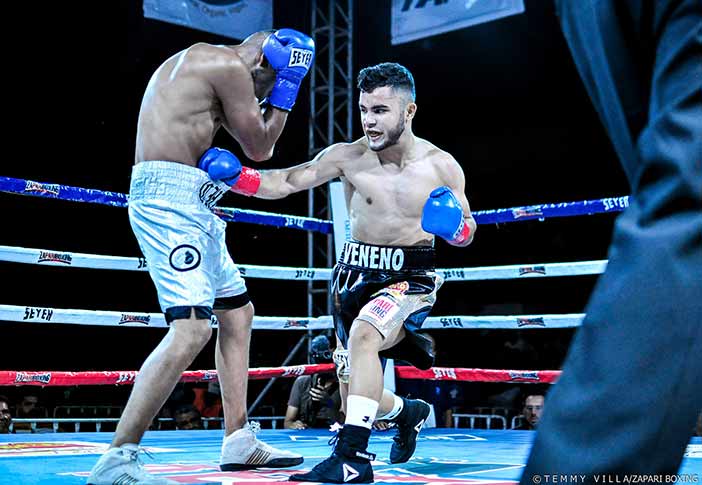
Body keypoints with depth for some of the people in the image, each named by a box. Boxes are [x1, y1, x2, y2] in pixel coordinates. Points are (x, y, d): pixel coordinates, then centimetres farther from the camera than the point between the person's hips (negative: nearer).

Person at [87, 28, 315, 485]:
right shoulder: (230, 65, -7)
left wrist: (207, 158, 5)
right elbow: (259, 147, 0)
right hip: (171, 196, -11)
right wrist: (288, 85, 8)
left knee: (238, 310, 15)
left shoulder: (198, 62, 24)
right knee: (192, 328, -21)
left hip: (188, 206, 11)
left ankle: (238, 442, 20)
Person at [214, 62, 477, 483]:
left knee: (363, 333, -35)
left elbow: (467, 231, 4)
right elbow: (284, 183, -9)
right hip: (356, 273, 4)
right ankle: (408, 412, 48)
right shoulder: (347, 156, -6)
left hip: (410, 277, -3)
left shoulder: (442, 166, -7)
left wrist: (455, 228, -19)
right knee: (354, 392, 12)